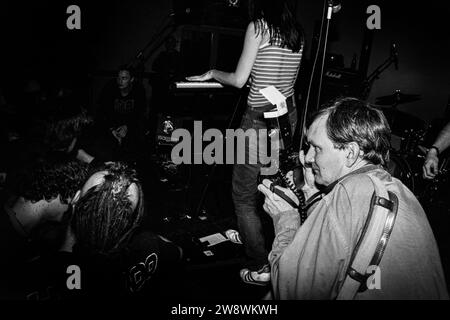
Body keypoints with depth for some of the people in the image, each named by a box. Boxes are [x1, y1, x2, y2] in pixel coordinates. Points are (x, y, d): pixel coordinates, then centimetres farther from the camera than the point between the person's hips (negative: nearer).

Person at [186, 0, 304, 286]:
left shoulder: (259, 27, -8)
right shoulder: (297, 34, 10)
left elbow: (238, 80, -8)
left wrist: (212, 73, 10)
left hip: (260, 120, -7)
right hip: (288, 117, 7)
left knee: (244, 197, 3)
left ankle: (260, 269, 6)